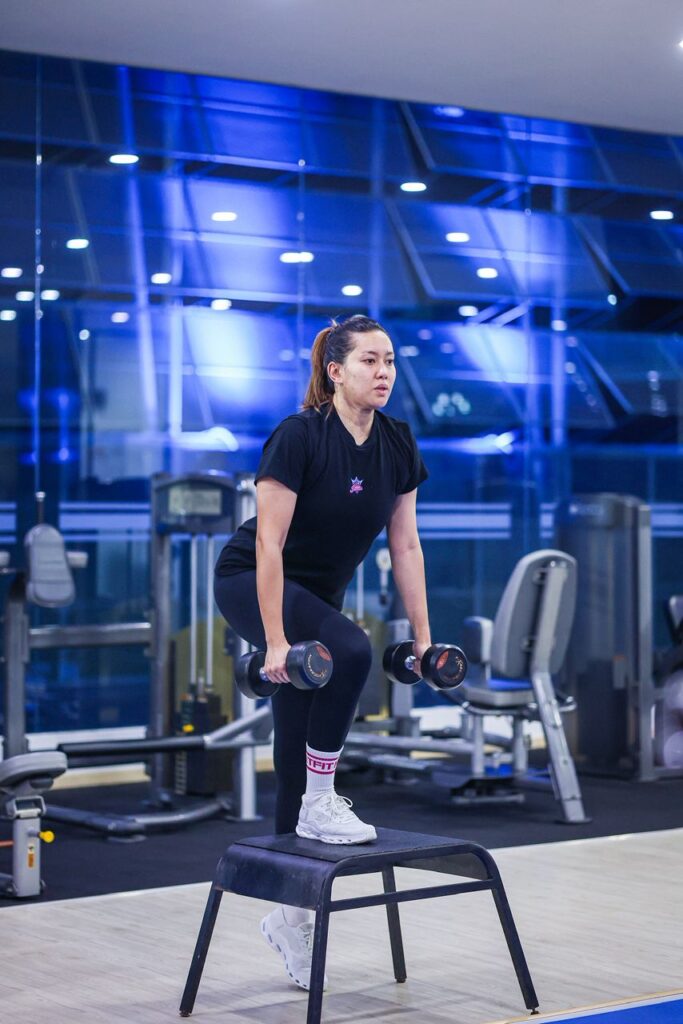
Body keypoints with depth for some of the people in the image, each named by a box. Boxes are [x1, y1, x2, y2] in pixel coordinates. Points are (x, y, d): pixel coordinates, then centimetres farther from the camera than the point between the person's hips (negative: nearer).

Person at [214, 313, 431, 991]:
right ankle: (319, 804, -16)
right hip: (250, 584, -6)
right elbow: (269, 544, -24)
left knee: (297, 750, 6)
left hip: (318, 594, 6)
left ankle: (289, 911, 14)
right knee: (350, 652, -33)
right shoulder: (299, 438, -24)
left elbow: (405, 544, 1)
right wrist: (275, 642, -27)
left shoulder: (397, 445, -6)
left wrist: (423, 635, 0)